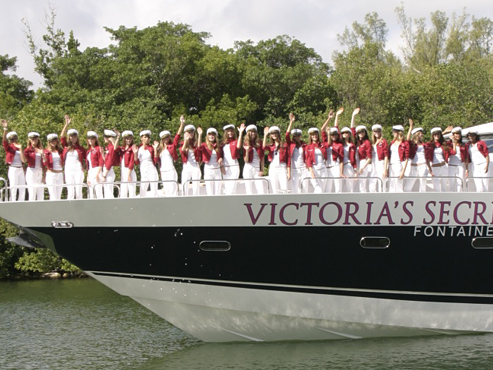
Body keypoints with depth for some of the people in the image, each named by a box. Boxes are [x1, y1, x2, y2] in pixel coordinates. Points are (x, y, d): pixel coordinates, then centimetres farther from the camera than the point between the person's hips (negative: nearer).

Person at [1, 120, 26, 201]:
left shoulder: (19, 147, 13)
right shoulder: (9, 147, 0)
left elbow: (24, 160, 3)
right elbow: (4, 141, -23)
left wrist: (20, 148, -7)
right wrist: (5, 129, -35)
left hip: (20, 169, 6)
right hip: (13, 169, -5)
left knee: (22, 190, 6)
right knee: (13, 190, -7)